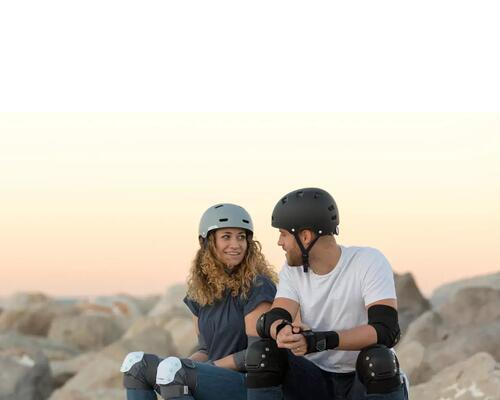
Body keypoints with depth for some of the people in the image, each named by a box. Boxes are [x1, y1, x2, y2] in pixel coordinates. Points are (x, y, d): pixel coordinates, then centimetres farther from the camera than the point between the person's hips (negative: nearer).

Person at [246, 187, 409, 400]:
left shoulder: (370, 262, -14)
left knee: (378, 359, -36)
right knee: (262, 353, -21)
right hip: (317, 382, 4)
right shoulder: (292, 270, 2)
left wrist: (318, 341, -38)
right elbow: (272, 319, -13)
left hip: (369, 382, -4)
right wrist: (284, 330, -39)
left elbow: (386, 330, -26)